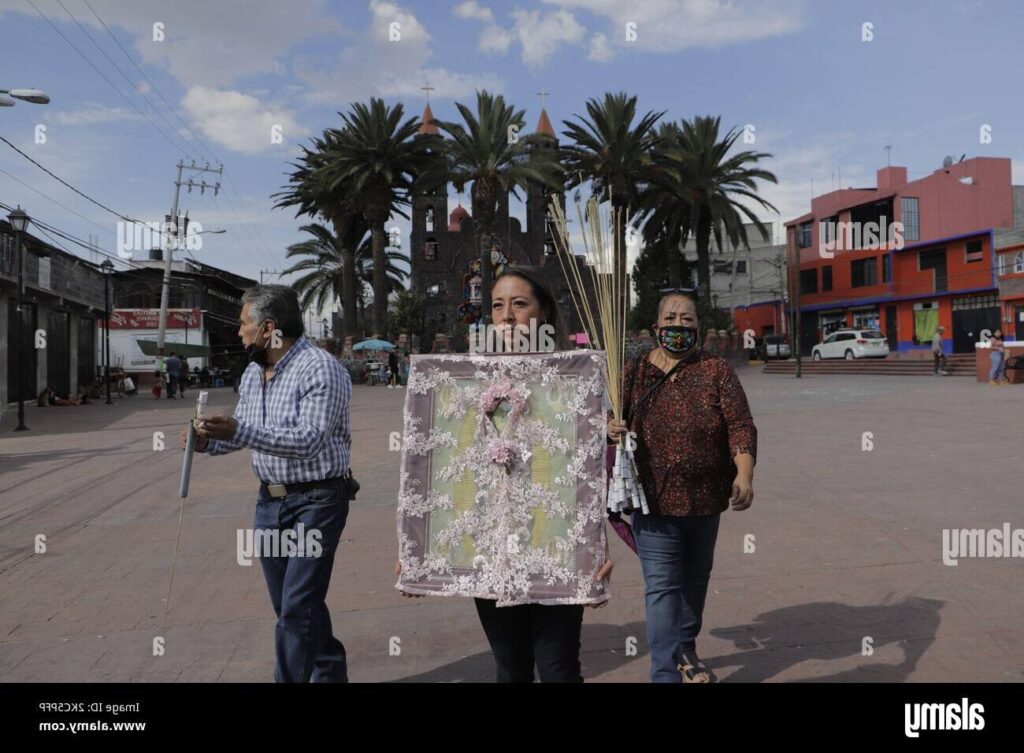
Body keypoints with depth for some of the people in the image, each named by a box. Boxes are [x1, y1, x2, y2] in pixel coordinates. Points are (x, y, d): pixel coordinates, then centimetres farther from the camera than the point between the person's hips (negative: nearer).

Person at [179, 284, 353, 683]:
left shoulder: (320, 369, -18)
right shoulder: (253, 373, 9)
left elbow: (308, 440, -26)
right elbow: (242, 433, 17)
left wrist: (239, 431, -32)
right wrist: (208, 442, -4)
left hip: (316, 500, -8)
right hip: (270, 499, 8)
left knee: (297, 608, -7)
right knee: (290, 604, 17)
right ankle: (330, 670, 35)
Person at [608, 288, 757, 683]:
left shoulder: (717, 370, -1)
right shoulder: (634, 372, 1)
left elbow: (740, 424, -8)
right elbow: (612, 417, 4)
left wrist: (744, 473, -22)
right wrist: (611, 426, -20)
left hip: (705, 500, 2)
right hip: (654, 501, -2)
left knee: (695, 578, 20)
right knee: (662, 586, -6)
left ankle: (685, 648, 42)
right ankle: (668, 671, 1)